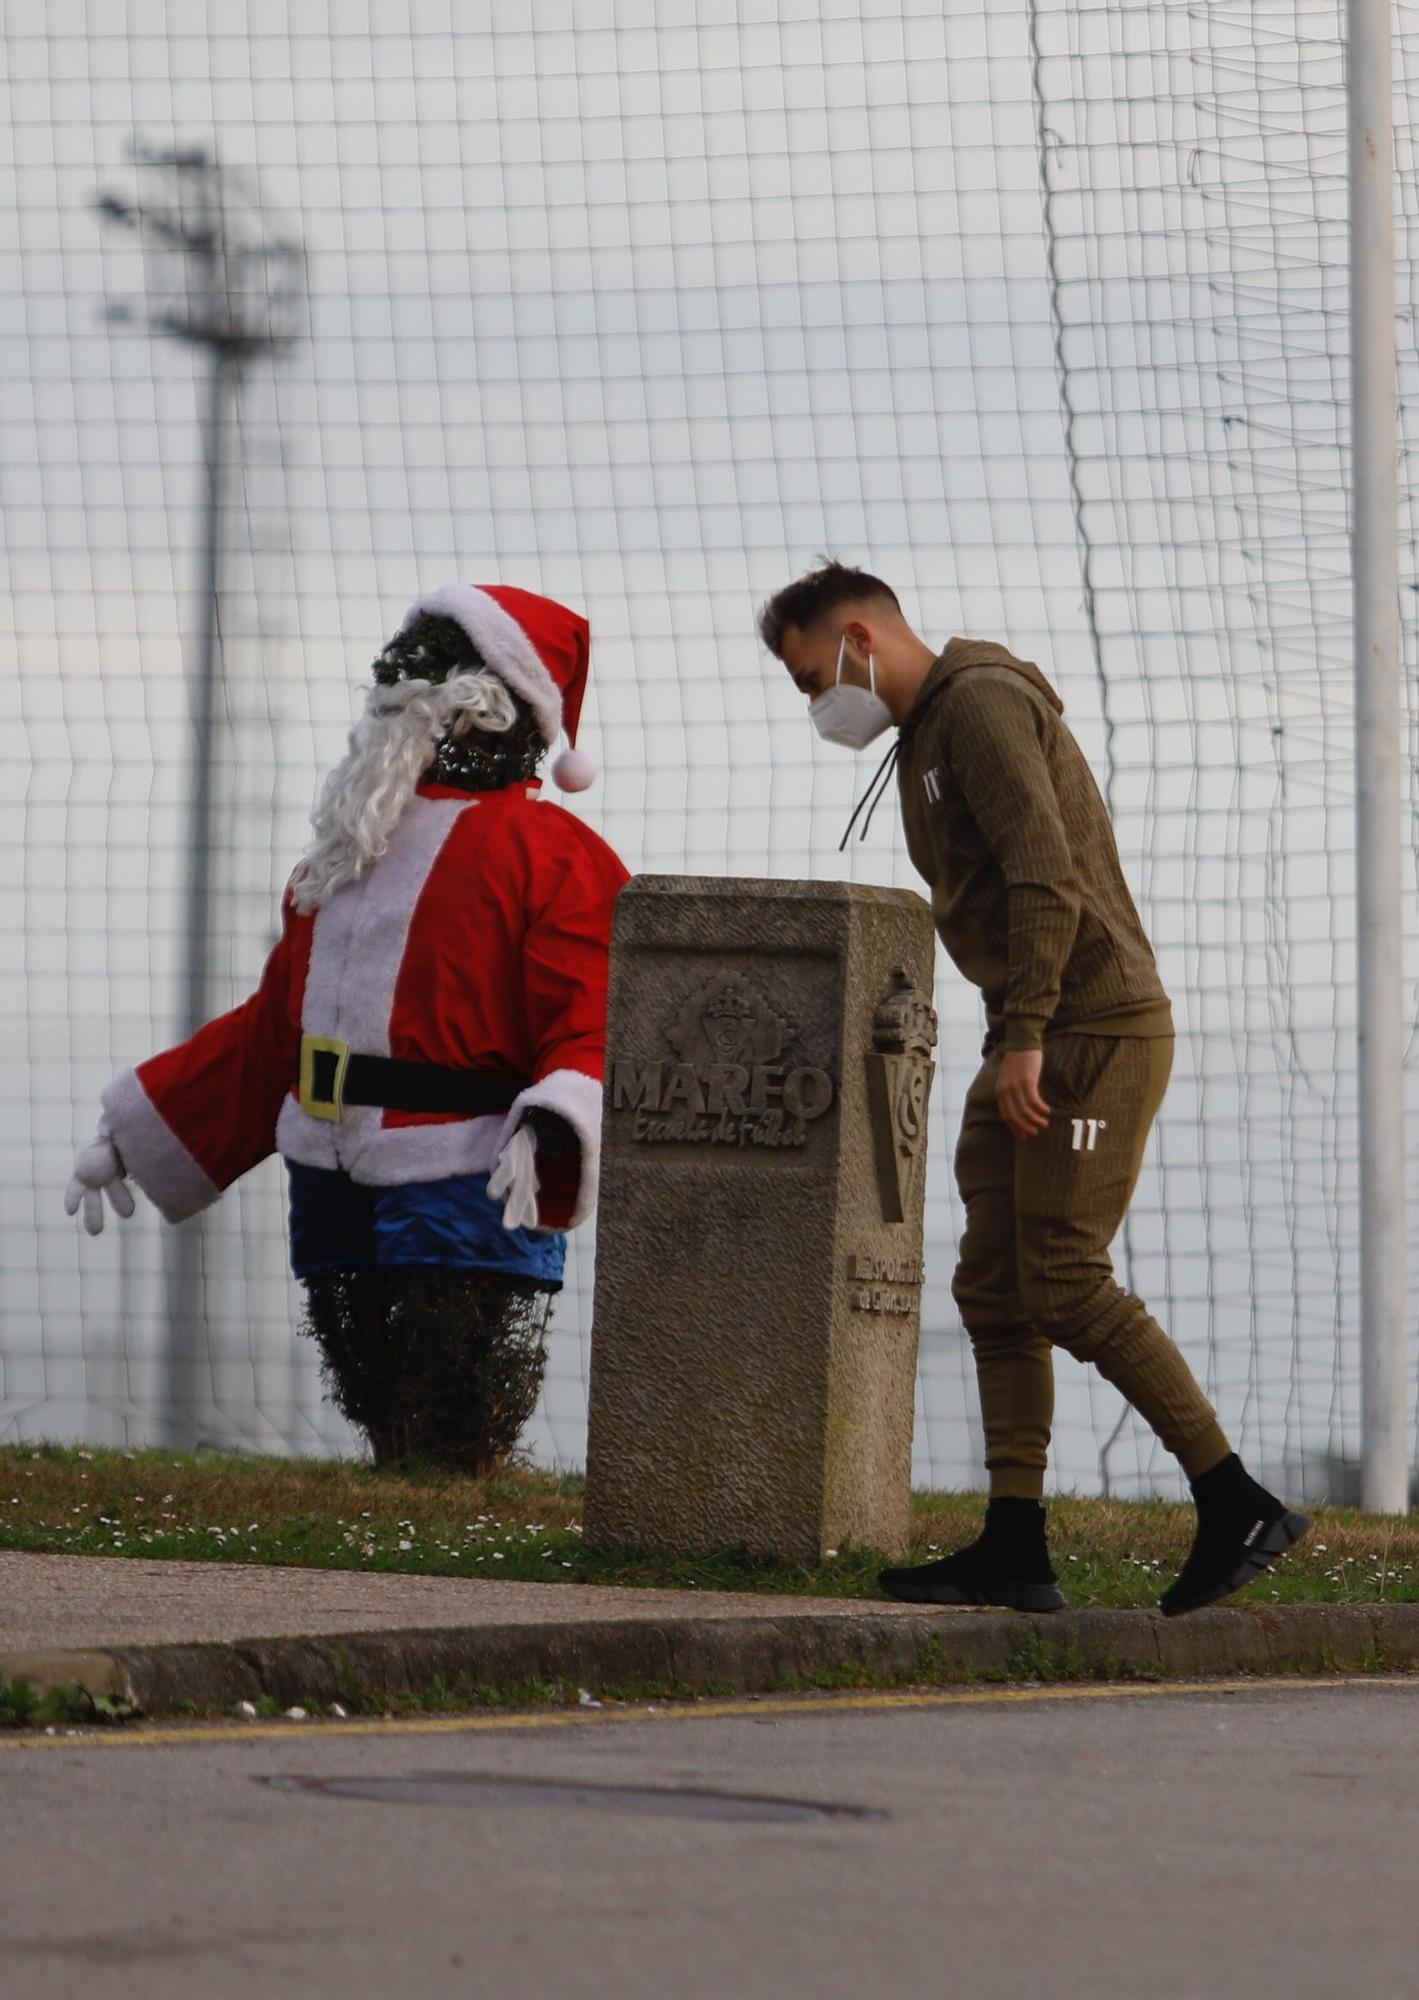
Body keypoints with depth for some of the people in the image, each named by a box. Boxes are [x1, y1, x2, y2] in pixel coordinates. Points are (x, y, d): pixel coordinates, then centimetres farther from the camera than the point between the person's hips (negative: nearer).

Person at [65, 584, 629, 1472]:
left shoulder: (552, 856, -5)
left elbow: (593, 1028, -16)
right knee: (389, 1459, 8)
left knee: (444, 1469, -13)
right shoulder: (348, 853, 21)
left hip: (469, 1196, -8)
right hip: (333, 1200, 8)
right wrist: (135, 1134, 27)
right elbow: (275, 1027, 28)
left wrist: (550, 1132, -36)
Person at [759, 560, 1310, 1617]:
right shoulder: (929, 736, 22)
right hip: (1033, 1044, 10)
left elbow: (1046, 875, -20)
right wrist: (1012, 1041, 15)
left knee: (1067, 1283, -13)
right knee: (996, 1286, 3)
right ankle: (1016, 1550, 1)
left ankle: (1239, 1507, -8)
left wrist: (1027, 1035, -24)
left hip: (1099, 1025, -10)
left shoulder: (983, 705, -10)